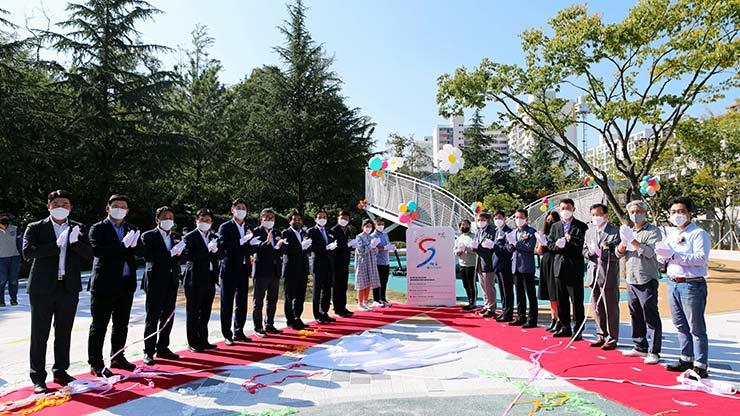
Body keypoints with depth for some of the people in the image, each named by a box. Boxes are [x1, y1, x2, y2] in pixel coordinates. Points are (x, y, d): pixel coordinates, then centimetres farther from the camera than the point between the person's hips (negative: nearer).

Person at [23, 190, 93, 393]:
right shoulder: (35, 228, 1)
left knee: (64, 333, 13)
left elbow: (88, 253, -4)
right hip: (43, 289, -2)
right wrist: (56, 245, -23)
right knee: (39, 335, 4)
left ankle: (60, 372, 25)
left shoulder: (78, 229, 7)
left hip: (69, 289, 3)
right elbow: (28, 252, -14)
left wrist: (75, 241, -22)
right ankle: (38, 377, 15)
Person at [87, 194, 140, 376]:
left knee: (121, 325, 15)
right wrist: (123, 245, -23)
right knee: (99, 326, 2)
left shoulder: (132, 230, 12)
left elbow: (138, 254, 7)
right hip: (104, 284, -5)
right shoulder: (98, 229, -2)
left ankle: (117, 357, 29)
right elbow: (98, 251, -18)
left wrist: (134, 246, -14)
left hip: (126, 284, 6)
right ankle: (96, 364, 10)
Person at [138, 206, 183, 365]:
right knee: (152, 317, 1)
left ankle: (163, 348, 21)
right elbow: (147, 256, -16)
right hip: (155, 282, -5)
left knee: (168, 317, 10)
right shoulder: (148, 236, -3)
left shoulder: (177, 237, 11)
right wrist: (170, 253, -21)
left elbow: (180, 258, 9)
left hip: (171, 282, 5)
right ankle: (148, 351, 9)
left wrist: (179, 253, -13)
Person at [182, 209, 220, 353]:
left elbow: (219, 256, 10)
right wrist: (207, 250, -22)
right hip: (195, 280, -5)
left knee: (205, 312, 12)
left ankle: (203, 341, 22)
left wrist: (215, 250, -10)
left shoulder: (214, 237, 12)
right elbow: (188, 256, -17)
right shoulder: (190, 237, -6)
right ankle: (193, 343, 12)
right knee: (193, 312, 4)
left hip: (210, 279, 6)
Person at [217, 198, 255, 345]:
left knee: (242, 304, 11)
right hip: (229, 270, -6)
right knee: (227, 304, 3)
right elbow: (221, 246, -19)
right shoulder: (225, 227, -5)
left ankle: (238, 332, 23)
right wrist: (241, 241, -26)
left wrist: (252, 243, -8)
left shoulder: (247, 228, 13)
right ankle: (227, 334, 12)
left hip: (243, 270, 6)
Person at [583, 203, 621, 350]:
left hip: (609, 275, -6)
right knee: (598, 309, 13)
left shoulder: (615, 231, -6)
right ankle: (601, 336, 24)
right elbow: (584, 251, 14)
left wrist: (603, 252, -22)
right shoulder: (589, 232, 13)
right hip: (594, 273, 6)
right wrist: (590, 252, -7)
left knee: (611, 309, 1)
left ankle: (612, 339, 10)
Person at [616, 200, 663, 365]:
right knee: (636, 316, 14)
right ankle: (640, 348, 24)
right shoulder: (629, 232, 15)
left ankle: (653, 352, 3)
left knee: (651, 317, -3)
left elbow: (650, 252, -17)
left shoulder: (653, 231, -4)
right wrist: (623, 242, -9)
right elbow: (619, 254, 9)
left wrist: (632, 241, -20)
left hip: (647, 280, -7)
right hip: (631, 280, 7)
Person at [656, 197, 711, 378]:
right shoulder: (670, 235, 16)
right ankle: (686, 359, 27)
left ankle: (700, 366, 6)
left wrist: (674, 255, -24)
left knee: (696, 328, -1)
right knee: (681, 326, 16)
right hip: (673, 284, 8)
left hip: (692, 285, -7)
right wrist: (662, 254, -6)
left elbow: (701, 258, -20)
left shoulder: (699, 234, -7)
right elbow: (662, 258, 16)